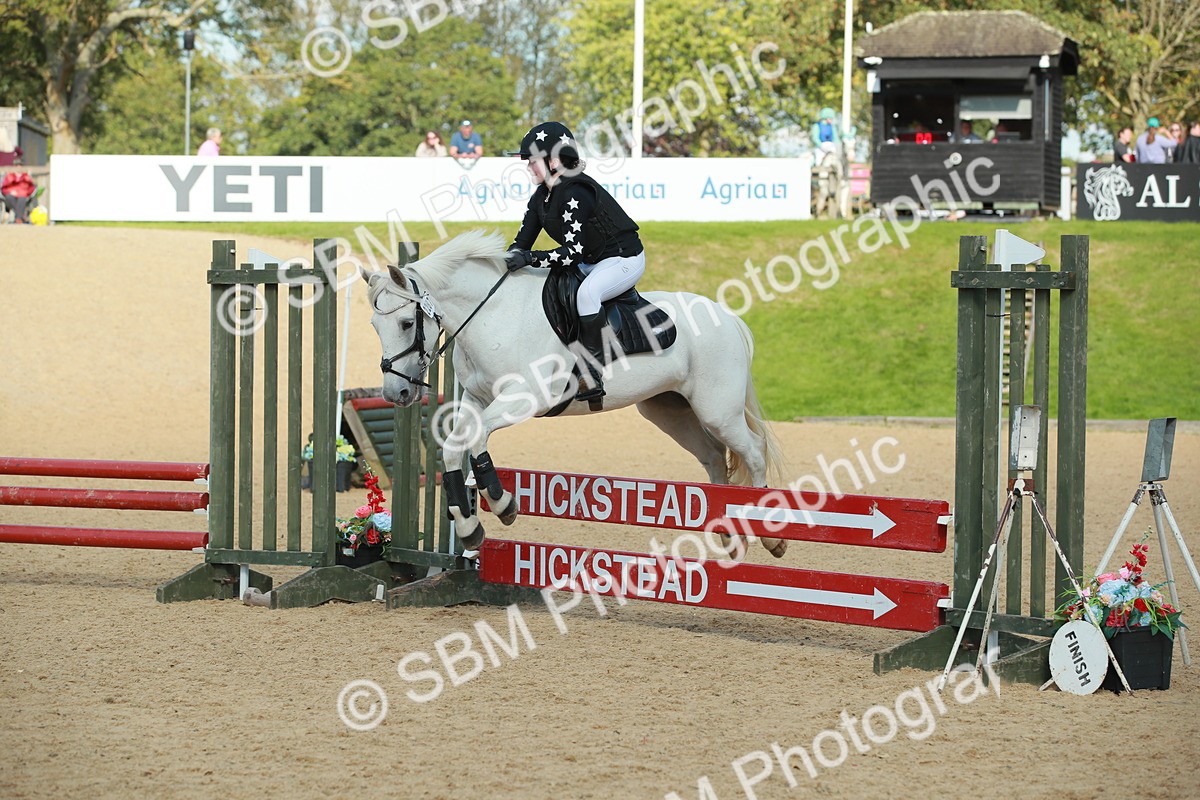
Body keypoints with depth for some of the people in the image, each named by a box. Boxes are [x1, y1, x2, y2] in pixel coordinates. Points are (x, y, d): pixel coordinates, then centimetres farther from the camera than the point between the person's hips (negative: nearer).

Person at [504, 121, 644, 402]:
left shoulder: (575, 193, -27)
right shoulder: (541, 197, 3)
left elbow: (573, 252, -33)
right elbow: (522, 242, 3)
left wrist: (529, 259, -39)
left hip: (625, 260, -11)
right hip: (590, 263, 11)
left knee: (586, 292, -38)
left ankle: (593, 372, -35)